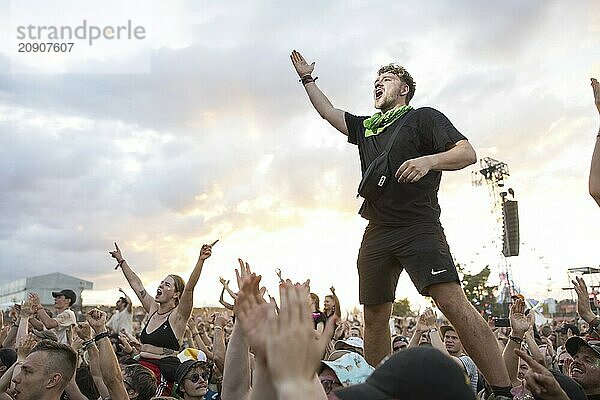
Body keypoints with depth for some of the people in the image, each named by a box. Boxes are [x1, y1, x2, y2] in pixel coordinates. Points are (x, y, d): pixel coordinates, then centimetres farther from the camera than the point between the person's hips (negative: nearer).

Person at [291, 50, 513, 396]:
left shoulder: (424, 117, 5)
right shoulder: (366, 127, 23)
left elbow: (468, 153, -6)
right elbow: (328, 111, 31)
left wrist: (428, 161, -24)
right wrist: (307, 78, 31)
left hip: (418, 227, -6)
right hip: (377, 233, 6)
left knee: (454, 303, -20)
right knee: (375, 317, 7)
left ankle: (505, 390, -17)